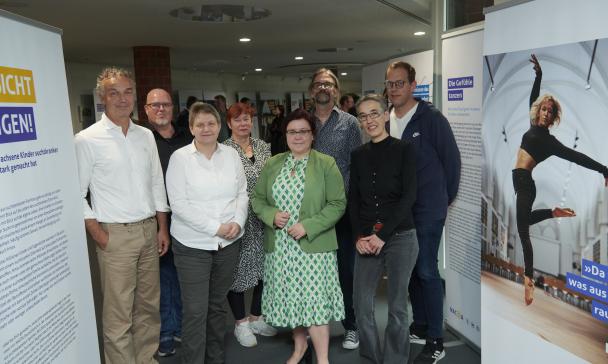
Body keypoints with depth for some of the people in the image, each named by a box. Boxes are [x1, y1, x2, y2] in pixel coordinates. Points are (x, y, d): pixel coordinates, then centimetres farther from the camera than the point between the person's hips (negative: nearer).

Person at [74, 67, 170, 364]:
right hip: (115, 235, -5)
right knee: (118, 313, 2)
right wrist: (97, 234, -10)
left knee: (149, 304, 15)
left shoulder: (146, 136, 8)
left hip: (150, 230, 5)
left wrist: (162, 227, 10)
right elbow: (76, 194, -6)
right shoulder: (87, 140, -8)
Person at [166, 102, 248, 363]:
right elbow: (179, 204, -12)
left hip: (228, 243, 4)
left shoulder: (231, 154, 5)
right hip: (193, 245, -4)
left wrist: (238, 222, -9)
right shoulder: (180, 157, -7)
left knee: (218, 305, 16)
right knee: (195, 311, -1)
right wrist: (215, 227, -15)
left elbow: (242, 193, 9)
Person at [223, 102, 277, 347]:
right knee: (238, 269, 5)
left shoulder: (263, 146, 7)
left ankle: (256, 317, 30)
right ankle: (241, 323, 22)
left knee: (263, 266, 12)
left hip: (263, 219, 5)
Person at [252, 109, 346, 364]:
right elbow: (257, 199, 11)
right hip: (279, 245, 4)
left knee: (315, 299, -5)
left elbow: (337, 204, -8)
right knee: (290, 297, 13)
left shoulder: (326, 164, -4)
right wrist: (272, 215, -10)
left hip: (313, 245, -4)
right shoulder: (273, 164, 8)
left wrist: (308, 226, -17)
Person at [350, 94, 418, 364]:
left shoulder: (404, 150, -3)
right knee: (362, 304, 4)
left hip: (400, 237, -4)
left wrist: (382, 235, -13)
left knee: (397, 307, 4)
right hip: (366, 239, 4)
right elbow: (353, 199, 8)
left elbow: (409, 196, -9)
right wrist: (360, 236, -6)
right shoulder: (358, 155, 9)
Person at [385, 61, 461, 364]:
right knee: (411, 269, 14)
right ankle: (420, 327, 31)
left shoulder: (431, 118, -11)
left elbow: (452, 159, -6)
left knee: (427, 271, -3)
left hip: (427, 209, -6)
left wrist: (445, 198, 1)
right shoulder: (385, 120, 6)